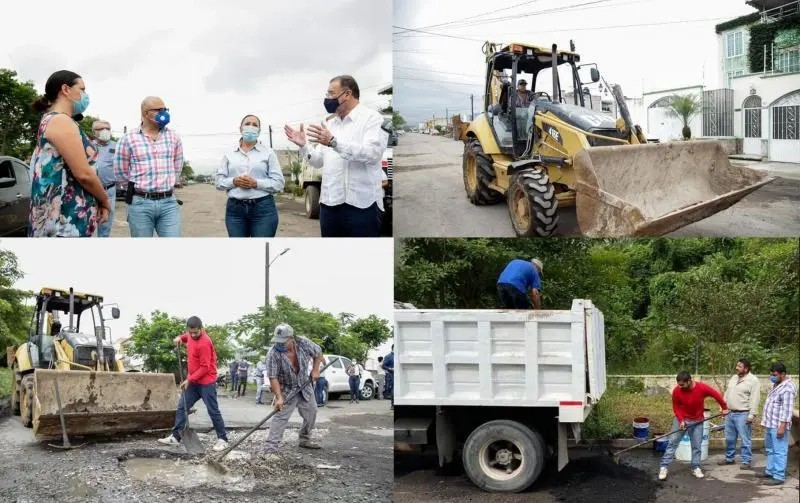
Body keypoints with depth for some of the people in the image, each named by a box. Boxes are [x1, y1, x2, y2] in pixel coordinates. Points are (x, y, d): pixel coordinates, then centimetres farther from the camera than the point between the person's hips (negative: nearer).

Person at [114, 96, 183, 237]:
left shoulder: (174, 137, 8)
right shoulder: (128, 139, -1)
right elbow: (121, 172, 5)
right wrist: (140, 185, 12)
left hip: (169, 203, 2)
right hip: (140, 204, -2)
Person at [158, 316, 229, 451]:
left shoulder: (204, 343, -22)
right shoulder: (191, 336, 2)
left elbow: (205, 368, -21)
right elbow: (187, 337, 30)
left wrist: (189, 379, -20)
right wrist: (180, 337, 7)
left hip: (206, 382, -8)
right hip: (193, 381, 8)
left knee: (213, 411, -3)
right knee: (181, 407, 7)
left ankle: (222, 439, 5)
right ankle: (175, 437, 12)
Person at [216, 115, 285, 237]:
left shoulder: (268, 153, 4)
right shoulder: (229, 154, 12)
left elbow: (279, 184, -1)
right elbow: (219, 182, 11)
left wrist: (256, 183, -15)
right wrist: (234, 181, -10)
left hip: (263, 209, -2)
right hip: (235, 209, 2)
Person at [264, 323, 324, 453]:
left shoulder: (303, 343, -18)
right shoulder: (273, 354, -29)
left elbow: (318, 353, 2)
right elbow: (273, 377, -29)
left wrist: (315, 370, -6)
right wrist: (279, 398, -36)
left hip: (305, 386, 5)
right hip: (286, 390, -5)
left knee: (311, 413, 14)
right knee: (280, 417, -17)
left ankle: (305, 440, 34)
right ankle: (271, 447, -19)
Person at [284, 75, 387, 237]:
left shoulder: (372, 118, -4)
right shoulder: (331, 124, 18)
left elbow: (372, 152, -21)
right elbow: (319, 161, 20)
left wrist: (334, 142, -27)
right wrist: (303, 145, 2)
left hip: (361, 205, -7)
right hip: (330, 203, 7)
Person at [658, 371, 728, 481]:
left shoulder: (702, 388, -23)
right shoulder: (676, 391, -21)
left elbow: (716, 395, -6)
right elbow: (676, 407, -7)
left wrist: (724, 408, 3)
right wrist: (681, 420, -18)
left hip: (697, 421, 0)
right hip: (681, 419, 0)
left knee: (697, 446, 6)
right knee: (672, 443, -3)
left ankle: (696, 468, 19)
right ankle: (664, 467, 0)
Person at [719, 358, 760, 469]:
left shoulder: (753, 380, -12)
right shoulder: (734, 378, 12)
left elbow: (755, 399, -16)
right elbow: (727, 393, 20)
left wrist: (752, 415, -20)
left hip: (743, 415, -7)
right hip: (730, 413, 7)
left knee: (744, 439, -2)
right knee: (729, 438, 15)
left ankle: (746, 461, 5)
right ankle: (729, 458, 26)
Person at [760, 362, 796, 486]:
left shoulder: (787, 388, -17)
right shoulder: (776, 384, 14)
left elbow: (787, 409, -21)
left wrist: (782, 426, -24)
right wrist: (765, 421, 24)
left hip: (778, 426, -10)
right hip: (769, 424, 10)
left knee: (779, 451, -6)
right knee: (770, 450, 19)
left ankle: (779, 477, -4)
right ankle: (770, 471, 29)